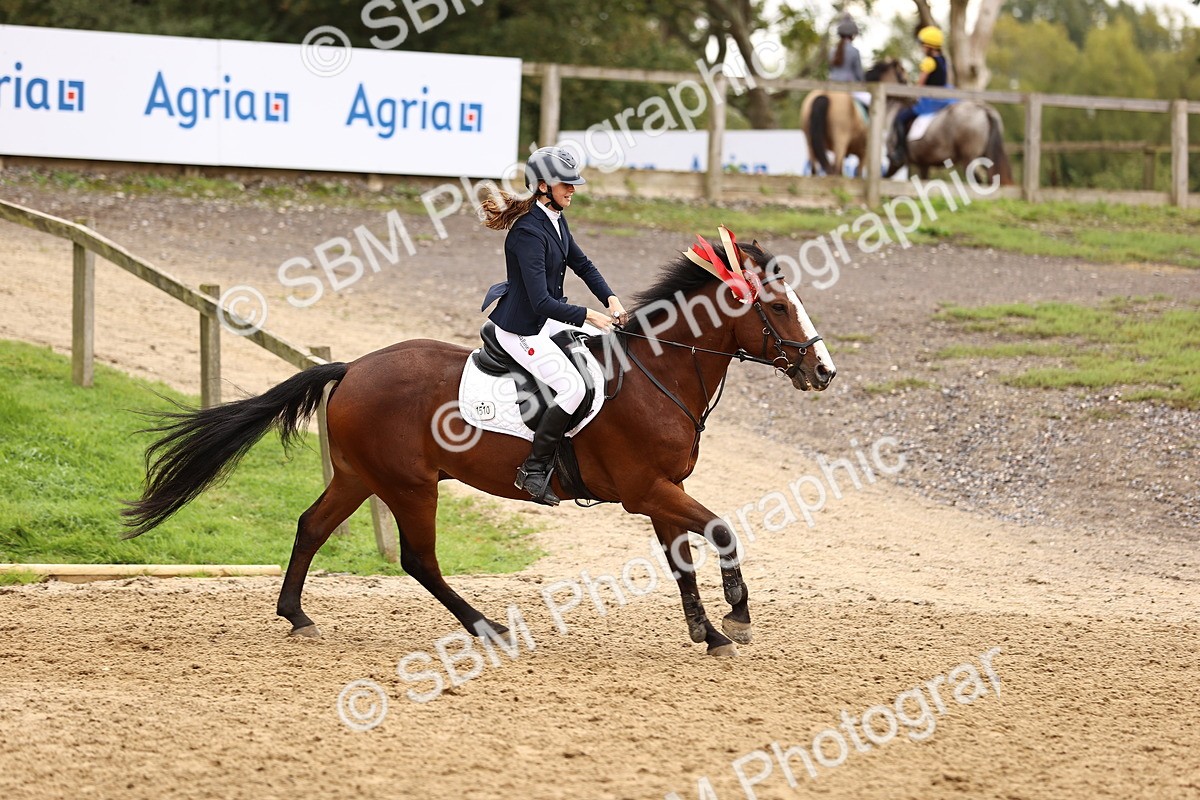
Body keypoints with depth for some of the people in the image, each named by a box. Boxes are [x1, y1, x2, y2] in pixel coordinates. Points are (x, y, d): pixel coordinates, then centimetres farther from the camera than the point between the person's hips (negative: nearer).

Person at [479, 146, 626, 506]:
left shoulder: (555, 220, 4)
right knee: (573, 387, -19)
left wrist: (611, 299, 3)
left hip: (546, 320, 10)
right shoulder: (528, 233, -27)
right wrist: (588, 315, -28)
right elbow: (542, 301, -31)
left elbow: (581, 264, 17)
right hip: (521, 329, -10)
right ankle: (533, 470, -12)